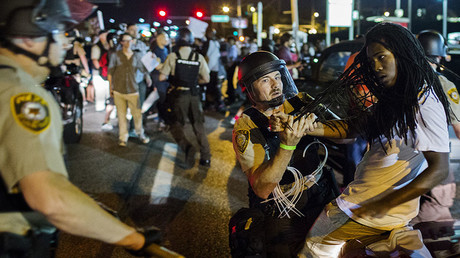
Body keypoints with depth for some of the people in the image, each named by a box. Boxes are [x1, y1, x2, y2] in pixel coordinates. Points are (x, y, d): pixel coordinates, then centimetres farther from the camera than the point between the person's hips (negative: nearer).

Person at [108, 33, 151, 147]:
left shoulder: (137, 56, 5)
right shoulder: (115, 55, 1)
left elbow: (143, 69, 7)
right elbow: (110, 72, 5)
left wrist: (148, 77, -13)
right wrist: (111, 87, 5)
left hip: (133, 90, 1)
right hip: (118, 90, 0)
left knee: (137, 113, 1)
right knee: (121, 114, 5)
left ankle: (140, 133, 23)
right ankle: (123, 137, 18)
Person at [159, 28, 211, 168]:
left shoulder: (173, 56, -9)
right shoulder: (199, 57, -2)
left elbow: (162, 77, -9)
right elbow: (206, 79, 2)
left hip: (178, 95, -2)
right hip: (194, 95, 3)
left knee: (176, 125, 8)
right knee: (199, 126, 13)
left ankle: (187, 147, -19)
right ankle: (206, 157, 14)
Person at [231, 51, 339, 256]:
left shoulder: (300, 103, 0)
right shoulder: (245, 129, -11)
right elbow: (262, 189, -22)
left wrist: (310, 125, -27)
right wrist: (287, 145, -34)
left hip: (323, 198, 3)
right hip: (283, 214, -3)